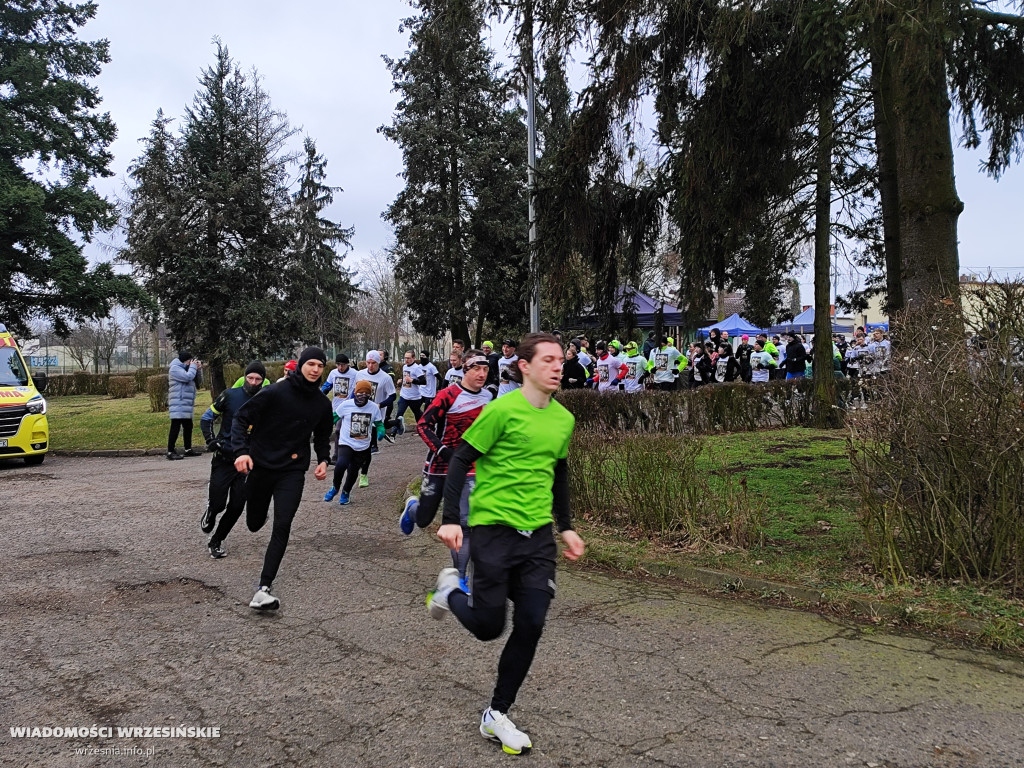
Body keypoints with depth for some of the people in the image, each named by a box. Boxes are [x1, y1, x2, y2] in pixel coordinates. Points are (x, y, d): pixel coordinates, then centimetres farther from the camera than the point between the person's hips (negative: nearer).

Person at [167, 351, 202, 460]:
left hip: (186, 404, 10)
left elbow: (195, 380, 22)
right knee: (175, 427, -10)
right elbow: (188, 377, -24)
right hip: (178, 405, -10)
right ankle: (170, 452, -9)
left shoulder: (184, 368, 20)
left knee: (188, 426, 14)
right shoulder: (175, 368, -10)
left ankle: (188, 449, 23)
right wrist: (193, 367, -9)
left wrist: (198, 369, 7)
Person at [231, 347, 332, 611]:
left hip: (293, 472, 1)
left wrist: (323, 460, 2)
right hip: (261, 467, -1)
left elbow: (322, 436, 20)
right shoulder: (276, 392, -11)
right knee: (254, 524, 16)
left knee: (282, 527, -13)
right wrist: (241, 450, -23)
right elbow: (241, 418, -9)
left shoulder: (322, 404, 3)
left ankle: (264, 587, -12)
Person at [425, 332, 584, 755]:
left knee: (531, 626, 1)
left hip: (538, 535, 6)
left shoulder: (564, 419, 8)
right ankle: (450, 590, 35)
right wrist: (450, 519, -14)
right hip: (494, 529, -5)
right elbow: (461, 461, -9)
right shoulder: (502, 410, -13)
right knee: (489, 626, 1)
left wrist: (566, 527, 20)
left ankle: (496, 716, 19)